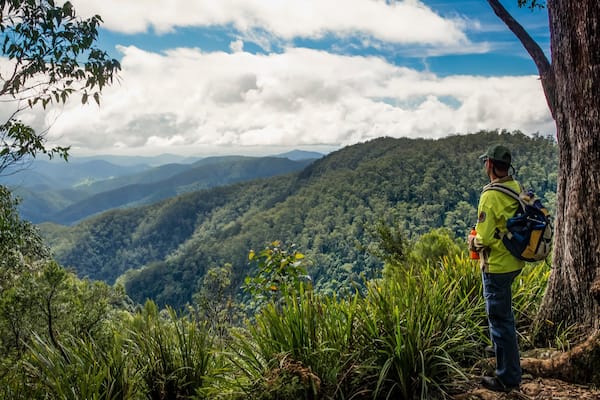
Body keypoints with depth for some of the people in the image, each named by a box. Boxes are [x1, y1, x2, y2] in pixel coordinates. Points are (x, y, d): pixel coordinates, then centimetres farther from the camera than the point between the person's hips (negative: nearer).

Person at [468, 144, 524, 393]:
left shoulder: (491, 195, -22)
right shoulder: (517, 188, 3)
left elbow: (484, 238, -24)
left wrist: (473, 242, -2)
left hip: (496, 265, -8)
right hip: (514, 261, 9)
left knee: (500, 320, 2)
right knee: (504, 315, 25)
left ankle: (507, 379, 13)